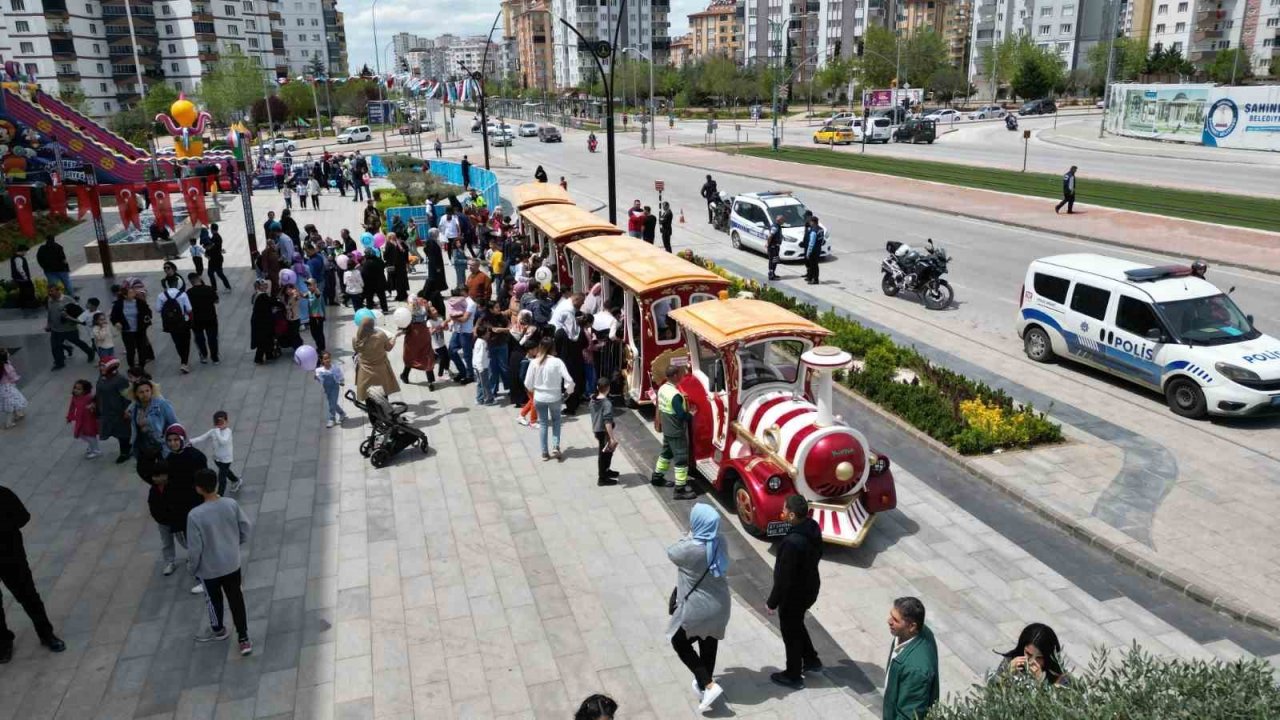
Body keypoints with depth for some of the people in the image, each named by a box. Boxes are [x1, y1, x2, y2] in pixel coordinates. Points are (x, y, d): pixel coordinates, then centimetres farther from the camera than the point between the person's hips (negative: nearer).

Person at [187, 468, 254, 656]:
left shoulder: (195, 515, -28)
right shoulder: (232, 504, -16)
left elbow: (194, 548, -20)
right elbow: (246, 528, -3)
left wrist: (192, 568, -1)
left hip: (209, 568, -3)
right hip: (232, 563, 3)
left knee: (214, 600, 23)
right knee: (236, 598, 18)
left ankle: (217, 630, 48)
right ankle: (243, 638, 25)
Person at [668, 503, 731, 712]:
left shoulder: (691, 549, -29)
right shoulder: (720, 542, -8)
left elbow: (671, 553, -8)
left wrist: (689, 536, 0)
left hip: (697, 608, -6)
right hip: (720, 604, 7)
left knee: (679, 642, 15)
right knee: (709, 645, 22)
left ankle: (709, 685, 7)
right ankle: (703, 683, 41)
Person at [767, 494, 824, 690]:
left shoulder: (792, 542, -36)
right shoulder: (813, 527, -9)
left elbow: (784, 577, -27)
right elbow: (817, 555, 8)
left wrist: (772, 602, -14)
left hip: (795, 594, -8)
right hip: (810, 587, 8)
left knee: (790, 633, 14)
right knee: (797, 626, 30)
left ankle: (793, 676, 32)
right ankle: (811, 660, 46)